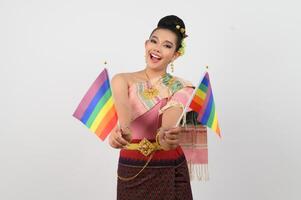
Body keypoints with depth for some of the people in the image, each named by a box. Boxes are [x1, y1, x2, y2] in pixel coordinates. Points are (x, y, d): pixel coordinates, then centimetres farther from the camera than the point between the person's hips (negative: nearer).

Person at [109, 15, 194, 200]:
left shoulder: (180, 88, -3)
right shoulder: (123, 80, -3)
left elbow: (169, 122, -23)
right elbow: (122, 104, -25)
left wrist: (166, 136, -46)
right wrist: (122, 130, -47)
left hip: (170, 169, 0)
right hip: (131, 170, 0)